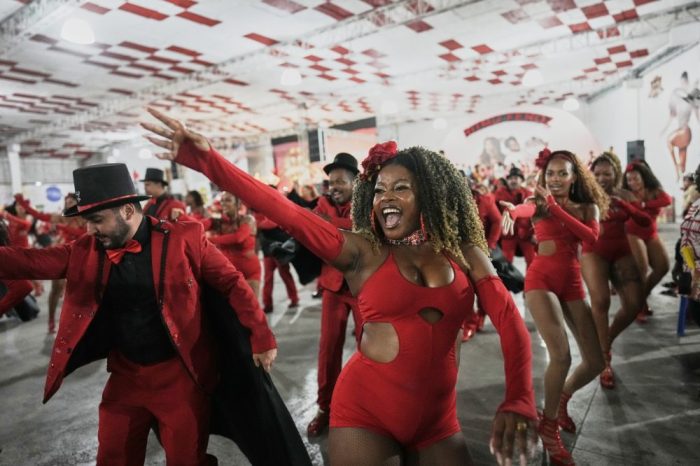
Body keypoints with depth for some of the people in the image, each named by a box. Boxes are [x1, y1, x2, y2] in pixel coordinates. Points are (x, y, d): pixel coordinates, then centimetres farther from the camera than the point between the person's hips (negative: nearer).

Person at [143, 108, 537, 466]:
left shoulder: (464, 253, 1)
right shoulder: (363, 253, -6)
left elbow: (511, 322, -3)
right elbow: (286, 212, -16)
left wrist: (518, 402, -16)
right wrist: (207, 159, -23)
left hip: (439, 418, 3)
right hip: (366, 410, -2)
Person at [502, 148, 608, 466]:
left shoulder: (587, 207, 8)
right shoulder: (539, 203, 0)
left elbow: (592, 237, -13)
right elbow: (523, 209, -25)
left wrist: (556, 207, -21)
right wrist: (510, 210, -50)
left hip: (572, 283, 4)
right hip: (541, 279, -4)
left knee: (595, 361, 4)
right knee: (561, 356, -20)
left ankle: (562, 398, 34)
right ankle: (548, 424, 3)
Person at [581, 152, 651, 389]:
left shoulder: (625, 195, 6)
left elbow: (646, 221, -4)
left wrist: (623, 205, -17)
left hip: (621, 252, 4)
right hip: (594, 252, -4)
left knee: (634, 303, -6)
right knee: (601, 301, -22)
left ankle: (607, 340, 23)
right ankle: (604, 360, -9)